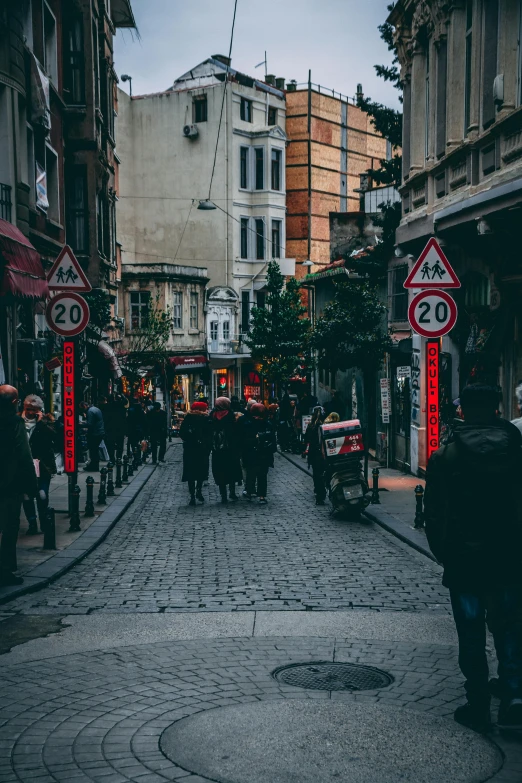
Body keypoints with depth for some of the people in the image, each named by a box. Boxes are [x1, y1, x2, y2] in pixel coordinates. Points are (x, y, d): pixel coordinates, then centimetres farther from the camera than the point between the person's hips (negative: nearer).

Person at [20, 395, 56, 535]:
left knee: (42, 495, -4)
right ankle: (32, 524, 13)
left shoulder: (45, 422, 3)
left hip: (42, 465, -1)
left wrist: (41, 421, -16)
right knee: (26, 496, 1)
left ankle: (44, 523, 14)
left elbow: (51, 435, -16)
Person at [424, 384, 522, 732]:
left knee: (471, 636, 10)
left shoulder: (444, 458, -7)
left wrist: (444, 555, 9)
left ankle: (478, 706, 16)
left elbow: (434, 516, -3)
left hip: (463, 563, -1)